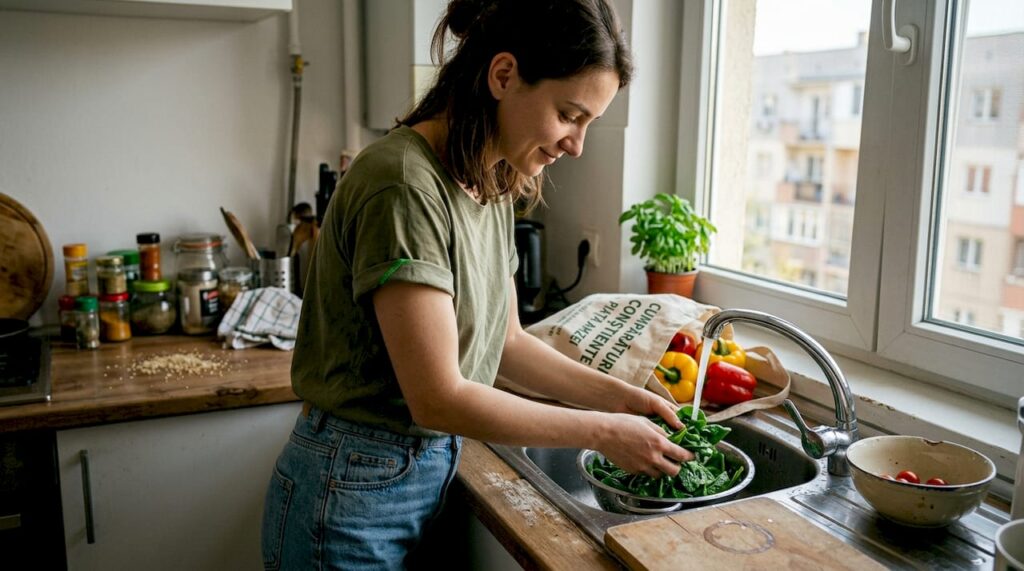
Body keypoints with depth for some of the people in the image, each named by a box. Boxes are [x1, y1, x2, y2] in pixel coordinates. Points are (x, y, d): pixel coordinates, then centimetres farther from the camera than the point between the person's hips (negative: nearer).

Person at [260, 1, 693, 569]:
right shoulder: (405, 186, -25)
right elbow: (440, 398, -25)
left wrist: (614, 394, -2)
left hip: (433, 470, 8)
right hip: (356, 493, -7)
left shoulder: (494, 186, 2)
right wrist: (602, 432, -17)